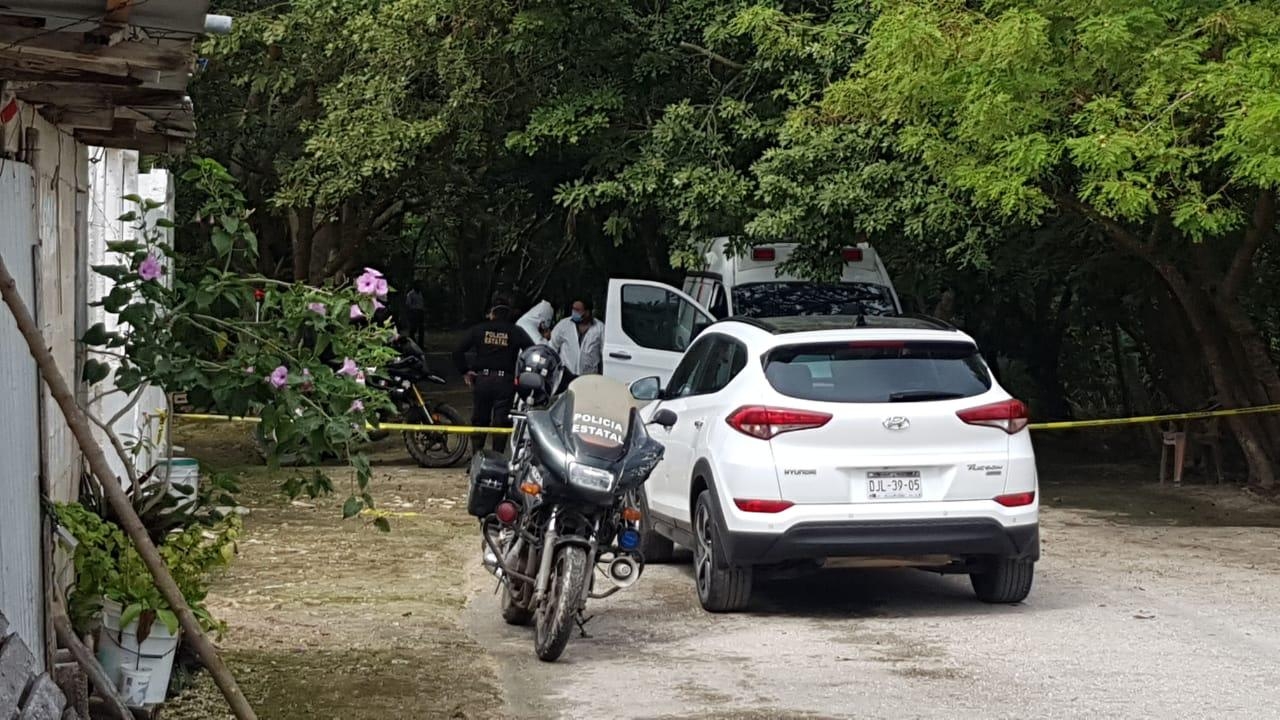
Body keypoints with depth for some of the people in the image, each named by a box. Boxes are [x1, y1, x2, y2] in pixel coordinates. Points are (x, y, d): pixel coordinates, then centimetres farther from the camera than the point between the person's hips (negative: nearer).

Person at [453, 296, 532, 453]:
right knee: (501, 422, 4)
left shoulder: (478, 330, 5)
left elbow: (458, 352, -1)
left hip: (482, 379, 1)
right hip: (505, 380, -1)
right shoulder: (516, 332, 1)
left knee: (479, 420, 13)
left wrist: (465, 371, 7)